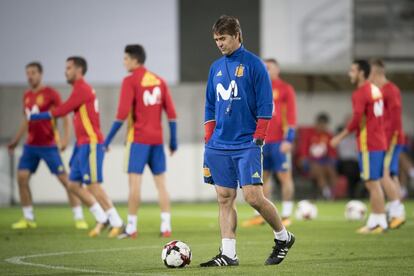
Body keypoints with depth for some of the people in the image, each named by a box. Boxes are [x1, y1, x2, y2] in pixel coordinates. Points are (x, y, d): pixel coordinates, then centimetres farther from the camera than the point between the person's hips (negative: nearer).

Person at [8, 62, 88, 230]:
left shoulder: (50, 94, -8)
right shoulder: (27, 96, 11)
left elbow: (64, 116, -11)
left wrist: (65, 137, -22)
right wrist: (16, 140, 21)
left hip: (49, 145, -6)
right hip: (31, 145, 6)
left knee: (65, 179, -7)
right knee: (21, 177, -3)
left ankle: (79, 218, -3)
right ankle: (28, 218, 8)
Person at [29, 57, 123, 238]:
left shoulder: (82, 89, -11)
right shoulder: (82, 89, 18)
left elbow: (61, 111, -14)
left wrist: (35, 117, -5)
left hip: (91, 144, -10)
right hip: (83, 144, 10)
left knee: (93, 185, -10)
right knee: (74, 184, 8)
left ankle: (117, 223, -5)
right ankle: (102, 218, 13)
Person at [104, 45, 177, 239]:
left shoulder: (130, 81, -7)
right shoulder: (159, 81, 11)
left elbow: (122, 113, -14)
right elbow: (171, 112, 8)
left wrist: (108, 139, -9)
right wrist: (173, 141, 12)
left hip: (138, 138, -5)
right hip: (157, 139, 5)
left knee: (134, 182, -4)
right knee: (161, 183, 8)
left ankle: (131, 228, -5)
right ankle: (166, 226, 5)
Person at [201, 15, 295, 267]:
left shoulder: (253, 65, -4)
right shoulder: (216, 67, 13)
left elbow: (265, 105, -7)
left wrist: (258, 139, -11)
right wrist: (209, 138, 11)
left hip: (246, 144, -6)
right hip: (220, 145, 6)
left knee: (253, 196, -11)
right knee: (225, 198, 2)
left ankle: (283, 237, 11)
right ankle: (228, 254, 2)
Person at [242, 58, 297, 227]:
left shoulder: (285, 89, -1)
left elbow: (291, 116, -6)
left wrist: (288, 139, -13)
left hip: (279, 142, -6)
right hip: (262, 142, 6)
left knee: (284, 176, -3)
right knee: (261, 177, 6)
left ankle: (286, 216, 0)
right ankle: (260, 215, 11)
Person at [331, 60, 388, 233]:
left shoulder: (360, 93, -14)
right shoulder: (375, 90, 14)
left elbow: (357, 120, -21)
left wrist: (340, 137, -14)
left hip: (368, 145, -9)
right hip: (379, 143, 9)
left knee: (372, 183, -5)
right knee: (374, 183, 12)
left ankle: (378, 223, -4)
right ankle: (376, 222, 14)